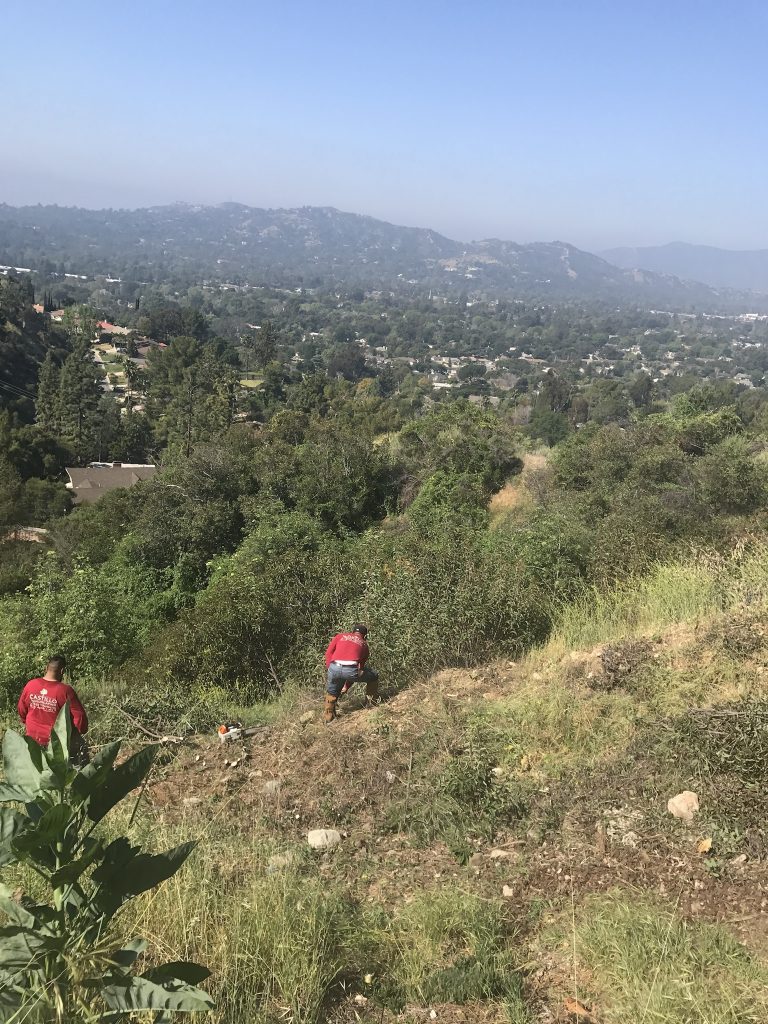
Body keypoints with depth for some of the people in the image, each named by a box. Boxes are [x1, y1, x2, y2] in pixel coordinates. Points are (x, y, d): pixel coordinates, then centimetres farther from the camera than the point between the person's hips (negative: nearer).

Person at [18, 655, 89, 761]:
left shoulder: (30, 685, -9)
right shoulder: (65, 690, -22)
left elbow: (21, 711, 5)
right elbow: (80, 716, -19)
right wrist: (81, 730, 0)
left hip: (33, 737, 5)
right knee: (79, 743, 19)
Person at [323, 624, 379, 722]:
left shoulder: (340, 636, 28)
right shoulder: (364, 645, 30)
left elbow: (328, 652, 13)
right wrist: (346, 687, 39)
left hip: (334, 668, 1)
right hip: (351, 670, -1)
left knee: (331, 692, 30)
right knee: (374, 677, 28)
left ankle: (328, 716, 34)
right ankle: (372, 702, 32)